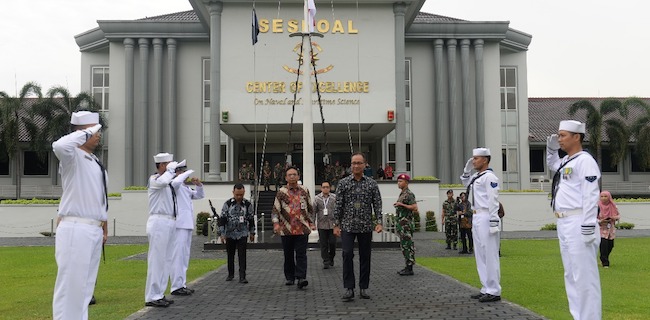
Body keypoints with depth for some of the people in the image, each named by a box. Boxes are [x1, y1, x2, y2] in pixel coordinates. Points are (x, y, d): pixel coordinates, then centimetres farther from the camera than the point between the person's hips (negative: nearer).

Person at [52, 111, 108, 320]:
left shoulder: (96, 162, 17)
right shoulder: (72, 156, -7)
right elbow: (59, 146, -33)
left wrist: (104, 227, 22)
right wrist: (86, 133, -21)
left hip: (94, 230, 9)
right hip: (75, 229, -8)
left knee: (85, 287, 14)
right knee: (70, 285, -6)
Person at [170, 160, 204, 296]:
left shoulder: (186, 187, 21)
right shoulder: (175, 185, -6)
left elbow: (200, 195, 26)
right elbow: (176, 182, -30)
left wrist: (198, 185, 8)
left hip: (188, 224, 10)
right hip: (179, 225, -10)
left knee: (184, 256, 12)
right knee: (178, 255, -9)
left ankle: (182, 284, 19)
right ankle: (176, 286, -8)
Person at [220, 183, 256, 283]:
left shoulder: (247, 204, -2)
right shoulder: (227, 204, -5)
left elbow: (251, 219, 8)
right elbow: (222, 219, -4)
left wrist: (252, 233, 11)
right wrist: (222, 233, -7)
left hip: (242, 234, -1)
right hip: (230, 234, 1)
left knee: (242, 256, -7)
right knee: (230, 255, 12)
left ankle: (242, 277, -6)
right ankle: (230, 274, 28)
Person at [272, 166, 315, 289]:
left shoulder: (305, 191, 9)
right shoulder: (281, 192, 3)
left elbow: (310, 208, 20)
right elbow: (275, 210, -1)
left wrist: (311, 222, 19)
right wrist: (276, 224, -13)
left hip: (302, 229, 0)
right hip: (286, 229, 0)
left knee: (301, 254, -7)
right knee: (288, 255, 9)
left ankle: (301, 277, -10)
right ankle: (289, 278, 21)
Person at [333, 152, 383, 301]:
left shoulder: (372, 184, 4)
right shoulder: (343, 183, 2)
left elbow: (377, 204, 2)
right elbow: (338, 205, 1)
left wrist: (378, 222, -9)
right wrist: (336, 224, -3)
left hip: (366, 226, 1)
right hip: (348, 226, -1)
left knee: (365, 257, 6)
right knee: (347, 255, -11)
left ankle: (363, 288, 16)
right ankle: (349, 289, -7)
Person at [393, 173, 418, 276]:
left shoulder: (409, 194, -12)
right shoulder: (402, 194, 17)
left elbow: (415, 207, -21)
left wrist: (401, 204, -21)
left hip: (406, 223, -10)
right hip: (401, 223, 10)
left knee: (407, 245, -8)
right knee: (404, 245, 12)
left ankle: (410, 269, -5)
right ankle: (408, 266, 17)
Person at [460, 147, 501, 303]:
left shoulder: (489, 177, -11)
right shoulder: (476, 177, 16)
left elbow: (493, 201, -18)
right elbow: (465, 182, 37)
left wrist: (493, 223, -23)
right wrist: (467, 169, 20)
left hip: (486, 218, -10)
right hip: (476, 218, 10)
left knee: (490, 254, -6)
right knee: (480, 254, 13)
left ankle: (494, 292, -2)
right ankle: (486, 289, 20)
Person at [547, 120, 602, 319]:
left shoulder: (584, 161, -11)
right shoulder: (566, 161, 16)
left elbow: (591, 196, -18)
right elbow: (551, 165, 41)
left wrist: (588, 228, -22)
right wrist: (551, 148, 23)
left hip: (578, 224, -10)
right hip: (564, 224, 10)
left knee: (584, 275, -7)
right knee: (571, 275, 14)